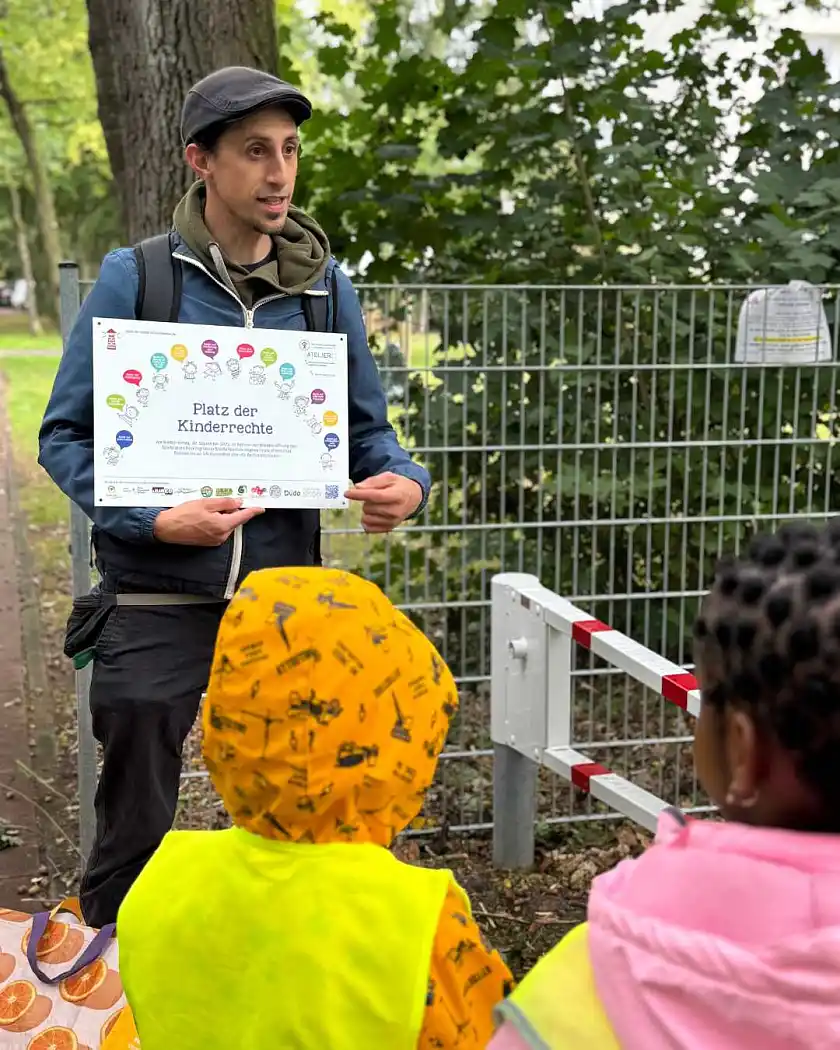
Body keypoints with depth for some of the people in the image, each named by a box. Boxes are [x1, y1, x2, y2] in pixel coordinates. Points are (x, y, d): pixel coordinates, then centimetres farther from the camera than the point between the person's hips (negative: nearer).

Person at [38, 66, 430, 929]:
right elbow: (66, 435, -3)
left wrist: (403, 481, -13)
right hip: (157, 605, -3)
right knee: (134, 838, 9)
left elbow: (364, 428, 10)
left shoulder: (324, 287, 5)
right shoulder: (135, 278, -4)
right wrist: (153, 520, -20)